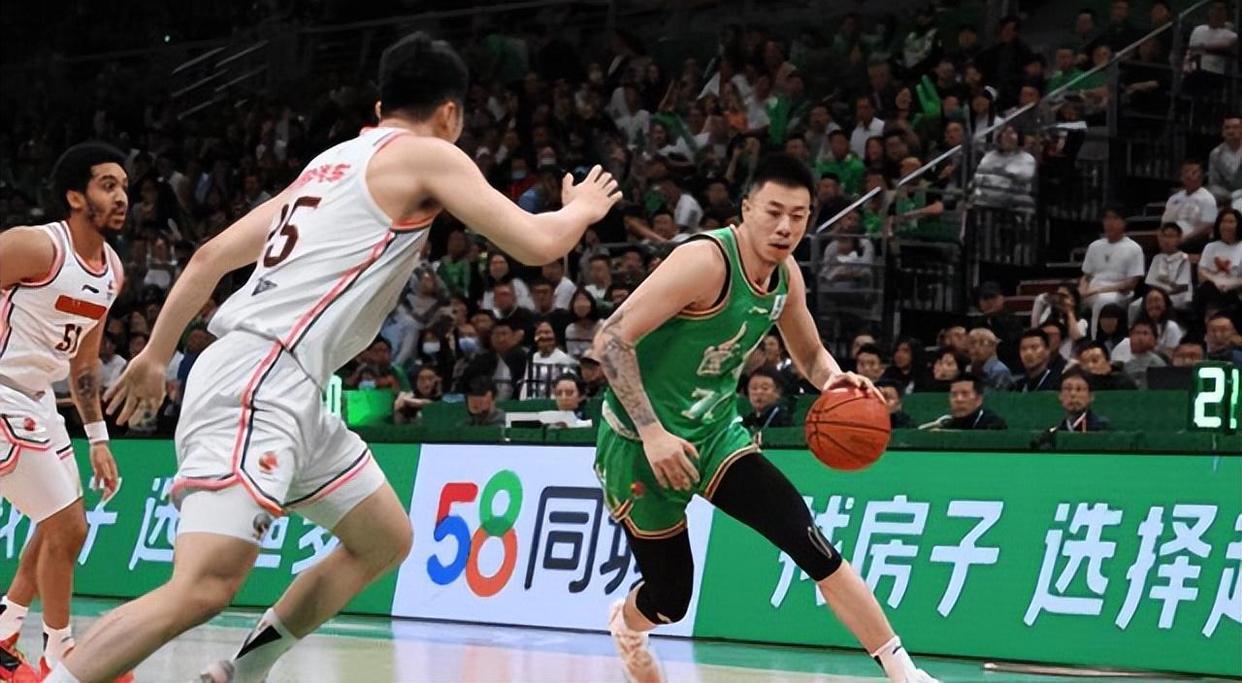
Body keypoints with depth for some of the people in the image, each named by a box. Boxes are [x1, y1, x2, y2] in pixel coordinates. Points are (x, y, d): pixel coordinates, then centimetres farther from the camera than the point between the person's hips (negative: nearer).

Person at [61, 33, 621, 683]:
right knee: (203, 587, -21)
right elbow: (537, 243, -3)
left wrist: (155, 355, 30)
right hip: (259, 382, -10)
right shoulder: (428, 156, 0)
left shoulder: (330, 162, 23)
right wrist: (581, 209, 18)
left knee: (386, 540, 20)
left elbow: (212, 255, 24)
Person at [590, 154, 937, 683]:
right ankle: (625, 625, 44)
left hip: (715, 432, 6)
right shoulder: (705, 261, -25)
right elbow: (612, 340, -27)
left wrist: (834, 379, -8)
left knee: (810, 542, -13)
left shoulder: (786, 276, -1)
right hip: (642, 442, -6)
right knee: (670, 598, 6)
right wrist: (651, 431, -31)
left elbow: (809, 354, 16)